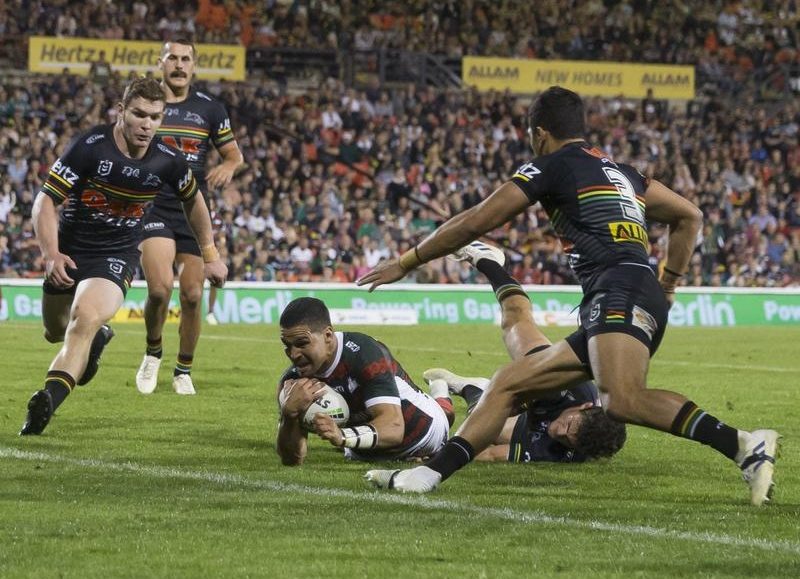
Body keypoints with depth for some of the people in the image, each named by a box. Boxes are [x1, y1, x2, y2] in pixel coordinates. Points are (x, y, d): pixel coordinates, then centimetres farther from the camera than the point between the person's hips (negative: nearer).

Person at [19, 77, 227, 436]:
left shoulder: (167, 161, -9)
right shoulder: (90, 147, -19)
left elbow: (192, 200, 13)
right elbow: (45, 200, -18)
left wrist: (211, 254, 17)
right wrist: (51, 254, -31)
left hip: (117, 255, -1)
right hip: (68, 252, 1)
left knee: (85, 319, -28)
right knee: (55, 332, 17)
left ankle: (48, 401, -35)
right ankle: (98, 338, 52)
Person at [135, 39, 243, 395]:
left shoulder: (209, 109, 7)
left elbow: (234, 152, 13)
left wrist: (228, 166, -10)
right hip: (154, 209, -2)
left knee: (192, 295, -1)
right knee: (160, 289, -21)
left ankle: (184, 372, 18)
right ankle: (153, 353, 7)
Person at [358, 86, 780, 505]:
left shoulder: (554, 165, 7)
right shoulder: (619, 171, 29)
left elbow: (474, 223, 7)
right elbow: (689, 217, 33)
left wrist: (404, 263, 16)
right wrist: (667, 286, 35)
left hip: (620, 293, -9)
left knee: (624, 400, -33)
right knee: (508, 384, 10)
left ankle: (744, 446, -39)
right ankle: (428, 474, 3)